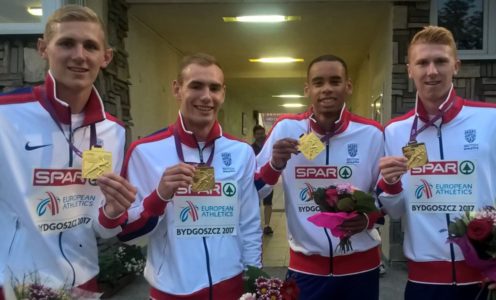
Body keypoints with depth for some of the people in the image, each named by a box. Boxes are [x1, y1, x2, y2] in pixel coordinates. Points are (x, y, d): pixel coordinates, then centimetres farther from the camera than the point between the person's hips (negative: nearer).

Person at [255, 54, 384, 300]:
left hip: (360, 265, 1)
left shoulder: (372, 133, -5)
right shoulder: (286, 128, -5)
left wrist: (369, 218, -13)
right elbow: (252, 194, -2)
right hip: (305, 266, 0)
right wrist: (275, 165, -20)